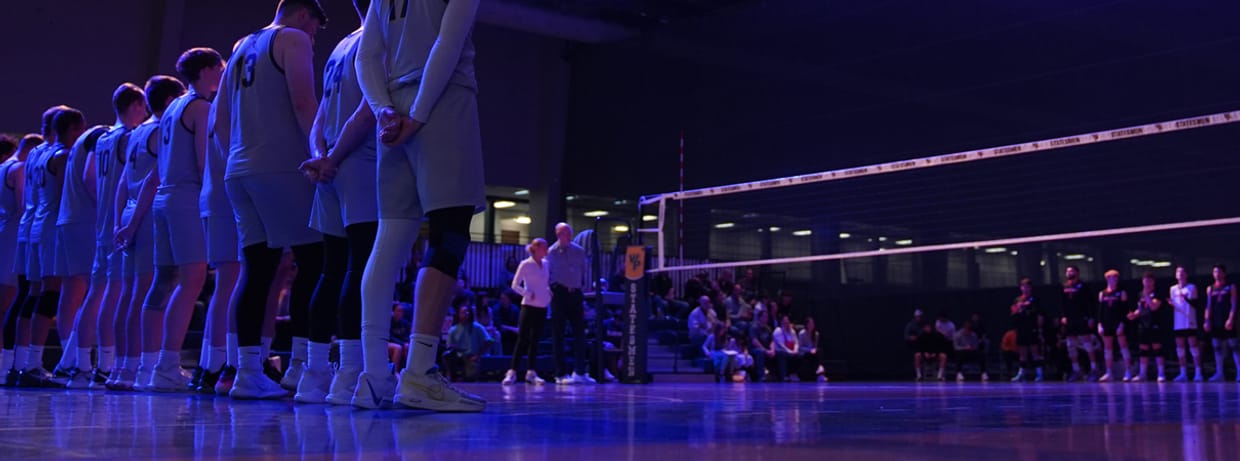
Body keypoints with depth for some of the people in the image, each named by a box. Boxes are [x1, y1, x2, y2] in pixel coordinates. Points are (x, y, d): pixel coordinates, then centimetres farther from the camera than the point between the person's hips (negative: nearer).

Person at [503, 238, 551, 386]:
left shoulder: (545, 264, 9)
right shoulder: (526, 264, -7)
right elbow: (515, 285, -7)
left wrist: (550, 293, 4)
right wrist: (528, 294, -15)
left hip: (542, 307, 5)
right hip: (529, 305, -5)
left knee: (534, 339, 6)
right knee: (522, 339, -8)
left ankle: (530, 372, 9)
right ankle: (512, 372, -6)